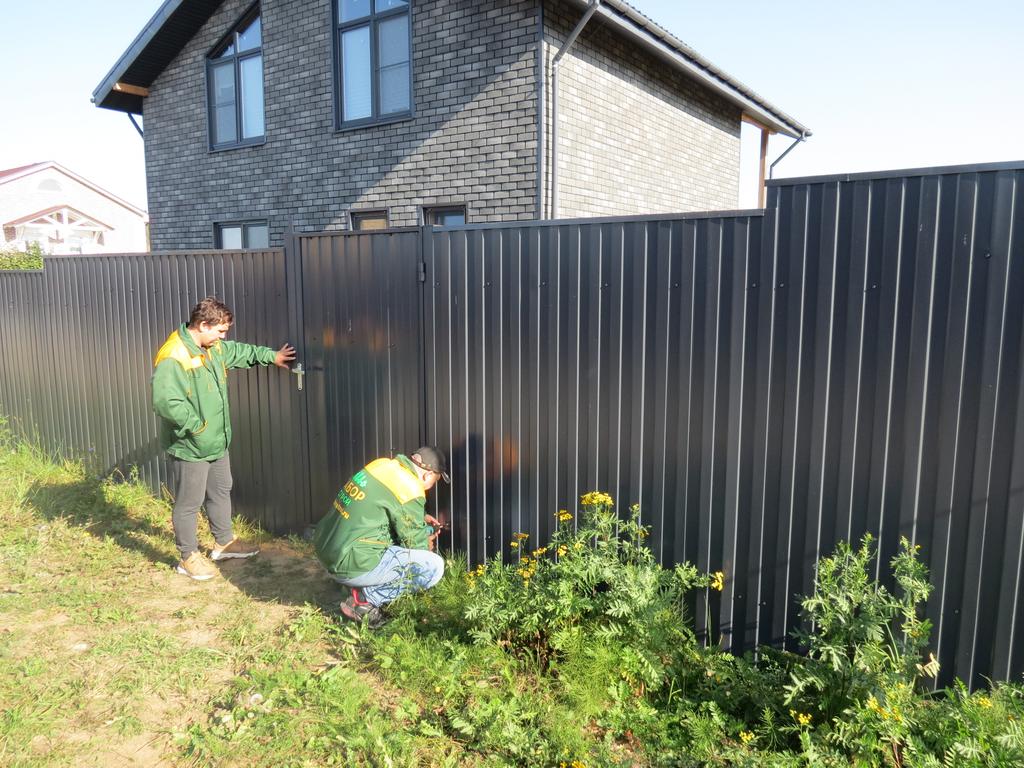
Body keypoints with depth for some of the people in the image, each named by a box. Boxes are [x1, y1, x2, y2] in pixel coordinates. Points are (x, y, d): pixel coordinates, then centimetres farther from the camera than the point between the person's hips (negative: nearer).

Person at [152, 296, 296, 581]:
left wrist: (271, 355, 23)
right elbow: (164, 401, -32)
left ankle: (224, 542, 40)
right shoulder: (173, 358, -25)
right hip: (190, 448, -9)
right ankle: (189, 557, 23)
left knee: (221, 492, 22)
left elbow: (239, 351, 24)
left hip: (217, 442, 9)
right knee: (188, 503, 7)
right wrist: (196, 426, -26)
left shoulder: (214, 347, 3)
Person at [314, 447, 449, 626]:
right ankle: (366, 599, -2)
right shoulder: (410, 490, -17)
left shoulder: (382, 464, 5)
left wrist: (420, 518, 24)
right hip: (352, 566, -9)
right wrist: (427, 543, 16)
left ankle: (367, 590, 13)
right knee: (434, 566, -8)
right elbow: (414, 542, -5)